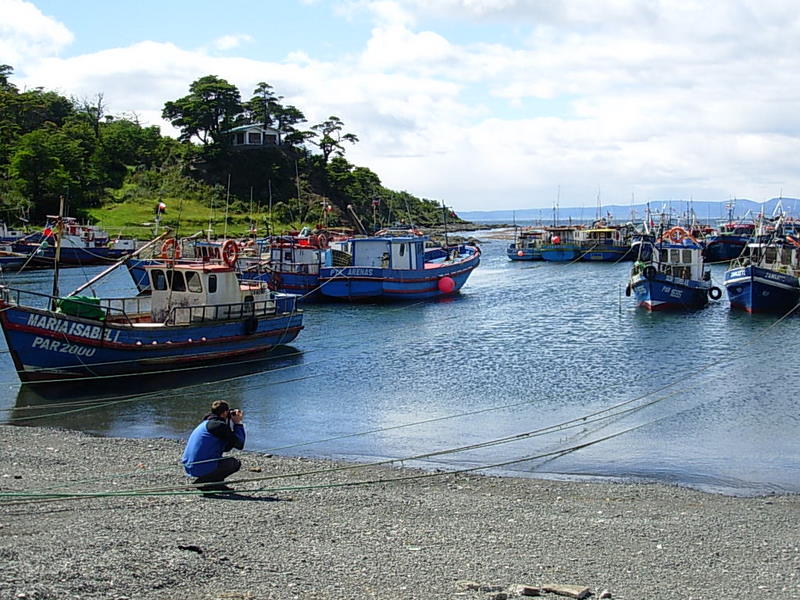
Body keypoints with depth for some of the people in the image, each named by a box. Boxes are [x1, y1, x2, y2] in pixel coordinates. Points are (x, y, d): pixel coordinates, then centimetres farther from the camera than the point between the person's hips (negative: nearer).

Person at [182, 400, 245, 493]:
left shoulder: (206, 423, 20)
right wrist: (238, 423, 2)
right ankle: (203, 482, -5)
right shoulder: (219, 425, -11)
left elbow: (227, 447, 24)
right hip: (201, 468, -10)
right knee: (236, 463, 3)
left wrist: (235, 424, 21)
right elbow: (239, 445, -10)